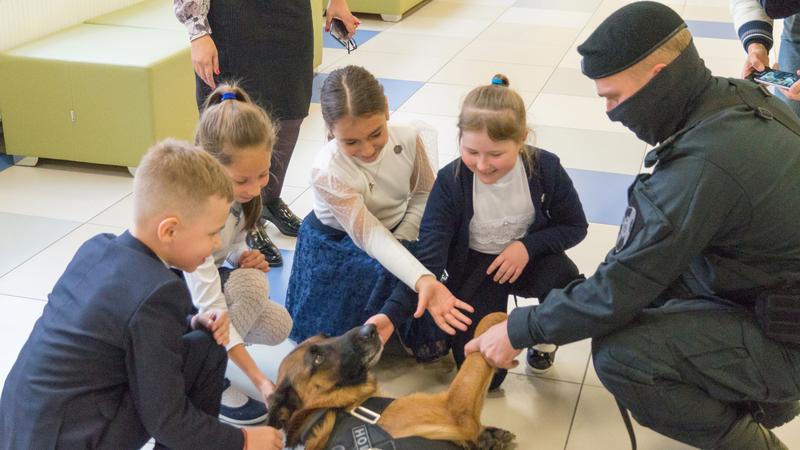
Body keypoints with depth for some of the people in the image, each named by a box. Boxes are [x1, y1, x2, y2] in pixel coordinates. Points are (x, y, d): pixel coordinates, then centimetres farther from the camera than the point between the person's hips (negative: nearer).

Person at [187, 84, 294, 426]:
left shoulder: (239, 190, -13)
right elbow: (211, 311, -37)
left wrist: (244, 256, -18)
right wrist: (259, 380, -39)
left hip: (209, 280, 7)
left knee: (277, 325, -13)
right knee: (250, 283, -30)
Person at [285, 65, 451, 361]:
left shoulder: (408, 139, -22)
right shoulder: (327, 172, -35)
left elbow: (423, 193, -2)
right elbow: (371, 237, -40)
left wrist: (402, 239, -16)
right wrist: (421, 280, -53)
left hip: (397, 236, 3)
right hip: (339, 242, -3)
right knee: (382, 275, -32)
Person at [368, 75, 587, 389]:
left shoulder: (544, 167, -19)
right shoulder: (450, 181, -23)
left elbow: (575, 226, -3)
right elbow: (429, 260, -25)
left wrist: (527, 245, -21)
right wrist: (391, 314, -38)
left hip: (528, 256, 1)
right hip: (475, 266, -1)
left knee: (566, 284, -35)